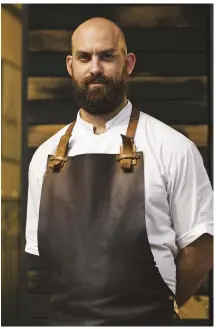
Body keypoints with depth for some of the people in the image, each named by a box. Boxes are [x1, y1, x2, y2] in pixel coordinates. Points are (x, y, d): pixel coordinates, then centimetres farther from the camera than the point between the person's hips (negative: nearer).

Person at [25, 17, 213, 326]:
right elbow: (37, 253, 10)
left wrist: (155, 310, 1)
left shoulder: (172, 148, -8)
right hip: (61, 319, 3)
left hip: (142, 320, -3)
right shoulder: (45, 156, 4)